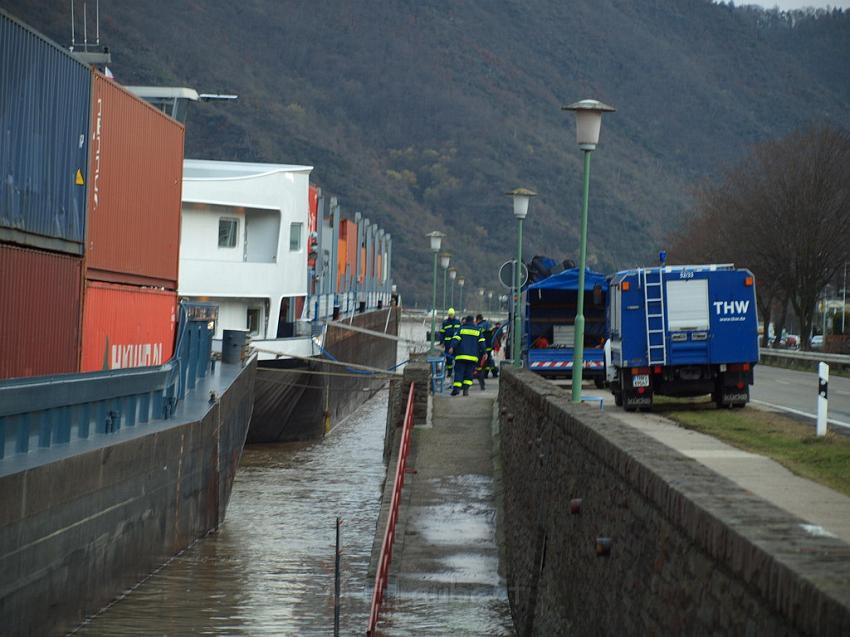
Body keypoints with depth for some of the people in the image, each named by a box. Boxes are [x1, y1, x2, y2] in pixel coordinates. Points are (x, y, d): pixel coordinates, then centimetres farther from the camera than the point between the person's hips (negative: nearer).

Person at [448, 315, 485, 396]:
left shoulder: (461, 328, 8)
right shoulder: (478, 330, 13)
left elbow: (456, 338, -5)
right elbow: (481, 342, 10)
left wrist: (452, 347, -14)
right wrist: (483, 353, 11)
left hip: (461, 355, -1)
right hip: (473, 356, 1)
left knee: (459, 372, -2)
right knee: (469, 373, 7)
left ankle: (456, 388, -17)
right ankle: (466, 389, -4)